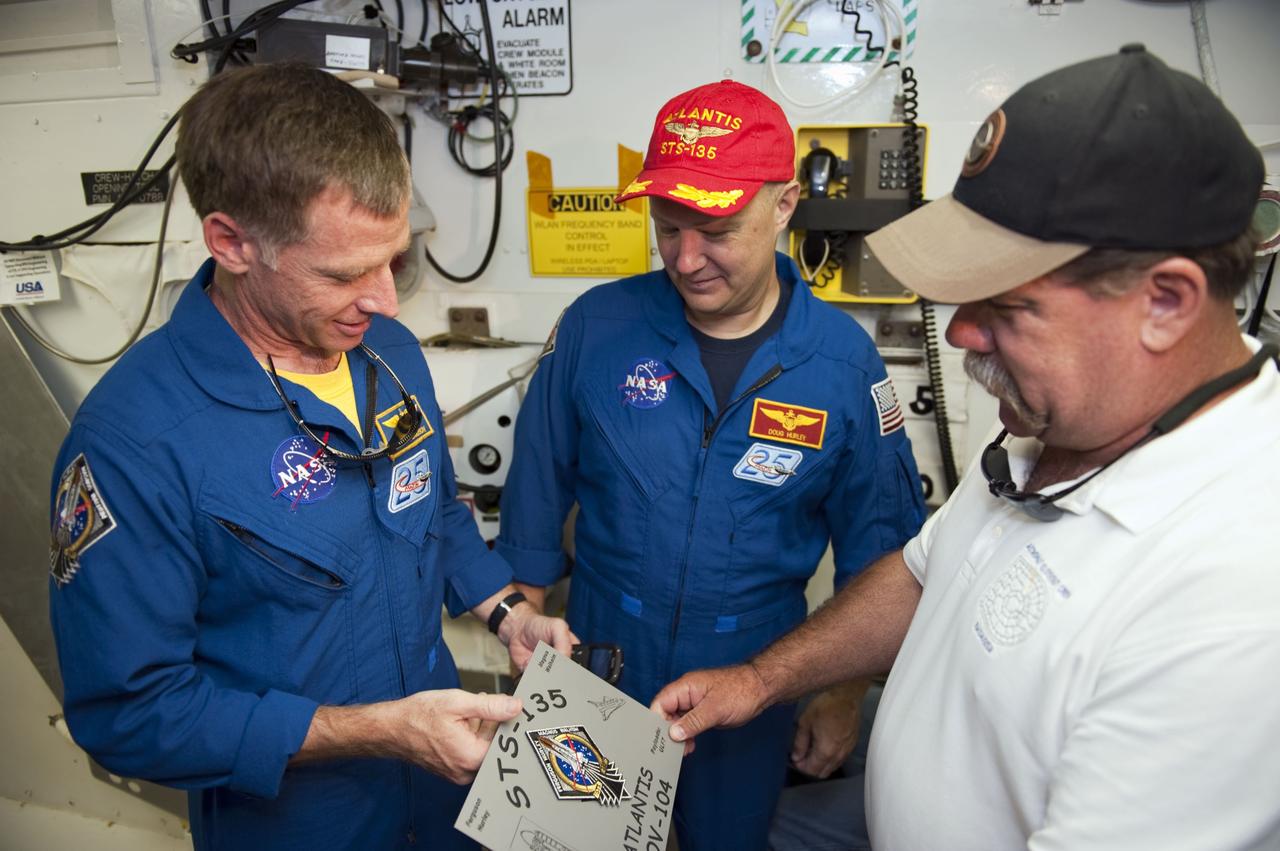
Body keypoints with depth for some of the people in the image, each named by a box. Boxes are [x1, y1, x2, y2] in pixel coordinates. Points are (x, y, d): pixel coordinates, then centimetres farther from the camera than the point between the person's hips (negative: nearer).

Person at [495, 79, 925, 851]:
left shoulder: (845, 361, -13)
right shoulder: (596, 327, -14)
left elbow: (877, 540, -2)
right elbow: (539, 490, -3)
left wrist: (844, 692, 1)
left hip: (754, 685, 0)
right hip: (603, 668, 1)